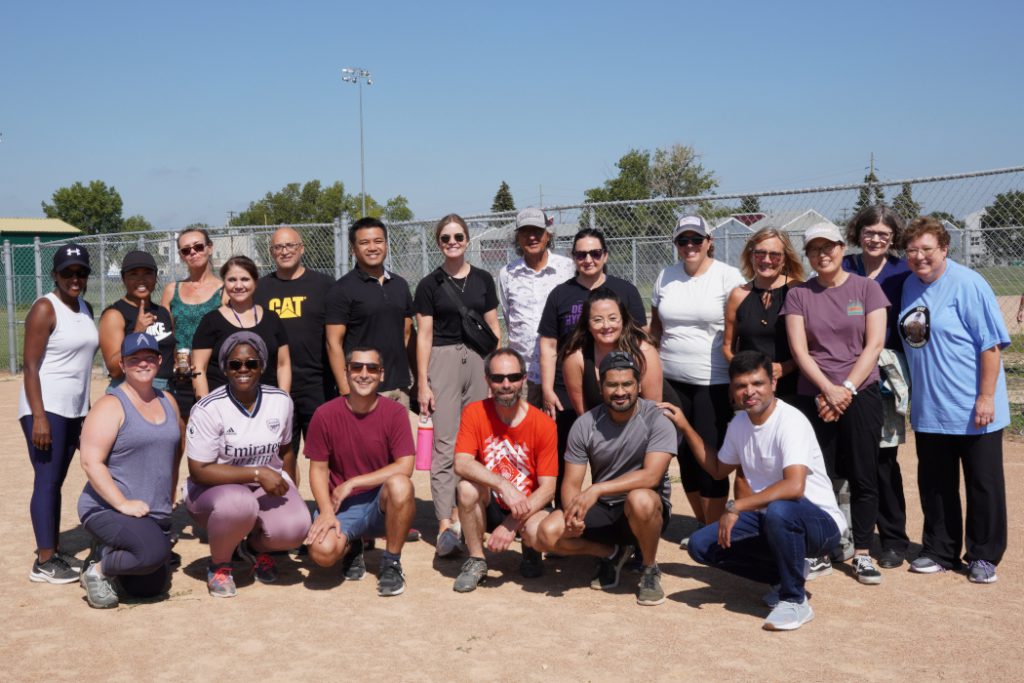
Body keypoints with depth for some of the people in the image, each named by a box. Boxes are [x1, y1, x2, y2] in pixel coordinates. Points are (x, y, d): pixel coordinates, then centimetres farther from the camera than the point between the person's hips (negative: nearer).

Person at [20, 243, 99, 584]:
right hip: (46, 407, -7)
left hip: (74, 409, 7)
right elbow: (30, 364, -14)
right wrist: (39, 416, -21)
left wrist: (87, 409, 17)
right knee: (47, 480, -7)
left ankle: (54, 551, 19)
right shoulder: (45, 309, -10)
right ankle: (43, 562, -3)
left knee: (57, 480, 12)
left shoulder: (86, 308, 12)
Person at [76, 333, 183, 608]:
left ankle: (107, 553, 33)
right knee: (154, 551, -33)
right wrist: (123, 504, -24)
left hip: (157, 514, 7)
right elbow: (91, 462, -17)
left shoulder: (167, 401, 10)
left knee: (152, 587, 8)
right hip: (108, 509, -7)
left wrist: (170, 495, 17)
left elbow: (177, 445, 24)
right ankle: (97, 570, -5)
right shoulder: (111, 406, -11)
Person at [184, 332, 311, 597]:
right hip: (214, 487, -3)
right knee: (239, 505, -39)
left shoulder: (281, 401, -1)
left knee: (295, 526, -27)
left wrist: (289, 495, 9)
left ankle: (255, 546, 12)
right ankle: (219, 564, -5)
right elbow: (199, 471, -19)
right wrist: (257, 473, -25)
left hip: (267, 485, 4)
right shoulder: (208, 409, -17)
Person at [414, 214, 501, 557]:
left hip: (479, 361, 3)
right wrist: (423, 384, -4)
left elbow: (493, 328, 12)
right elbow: (424, 336, 1)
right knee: (445, 445, -8)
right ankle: (446, 524, -10)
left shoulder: (483, 279, 10)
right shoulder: (430, 284, 3)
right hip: (443, 361, -3)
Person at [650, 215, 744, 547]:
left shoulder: (728, 277, -5)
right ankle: (701, 523, 26)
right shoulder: (665, 277, 9)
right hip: (672, 380, 5)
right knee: (685, 455, 10)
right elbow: (655, 328, 17)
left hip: (714, 382, -5)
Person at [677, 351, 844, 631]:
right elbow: (718, 469, 22)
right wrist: (685, 427, 15)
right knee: (701, 545, -9)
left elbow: (794, 486, -36)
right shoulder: (739, 424, 4)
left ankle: (794, 600, -16)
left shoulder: (791, 421, -22)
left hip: (820, 523, -7)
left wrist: (735, 507, -30)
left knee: (778, 511, -40)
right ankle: (786, 576, 8)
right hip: (768, 520, 7)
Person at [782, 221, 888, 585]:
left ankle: (862, 554, 12)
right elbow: (799, 349, -3)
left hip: (861, 395, -1)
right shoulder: (798, 294, 5)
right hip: (813, 397, 1)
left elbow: (874, 344, -3)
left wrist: (847, 388, -12)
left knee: (863, 476, 2)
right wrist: (829, 389, -13)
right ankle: (820, 552, 15)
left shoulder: (866, 288, 3)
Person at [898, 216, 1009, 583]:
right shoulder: (910, 285, 6)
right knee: (934, 485, 14)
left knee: (983, 484, 7)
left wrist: (986, 397, -18)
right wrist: (907, 392, 13)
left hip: (973, 411, -6)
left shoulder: (968, 284, -13)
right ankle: (939, 552, 28)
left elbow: (992, 344, -15)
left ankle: (983, 556, 21)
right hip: (928, 411, 6)